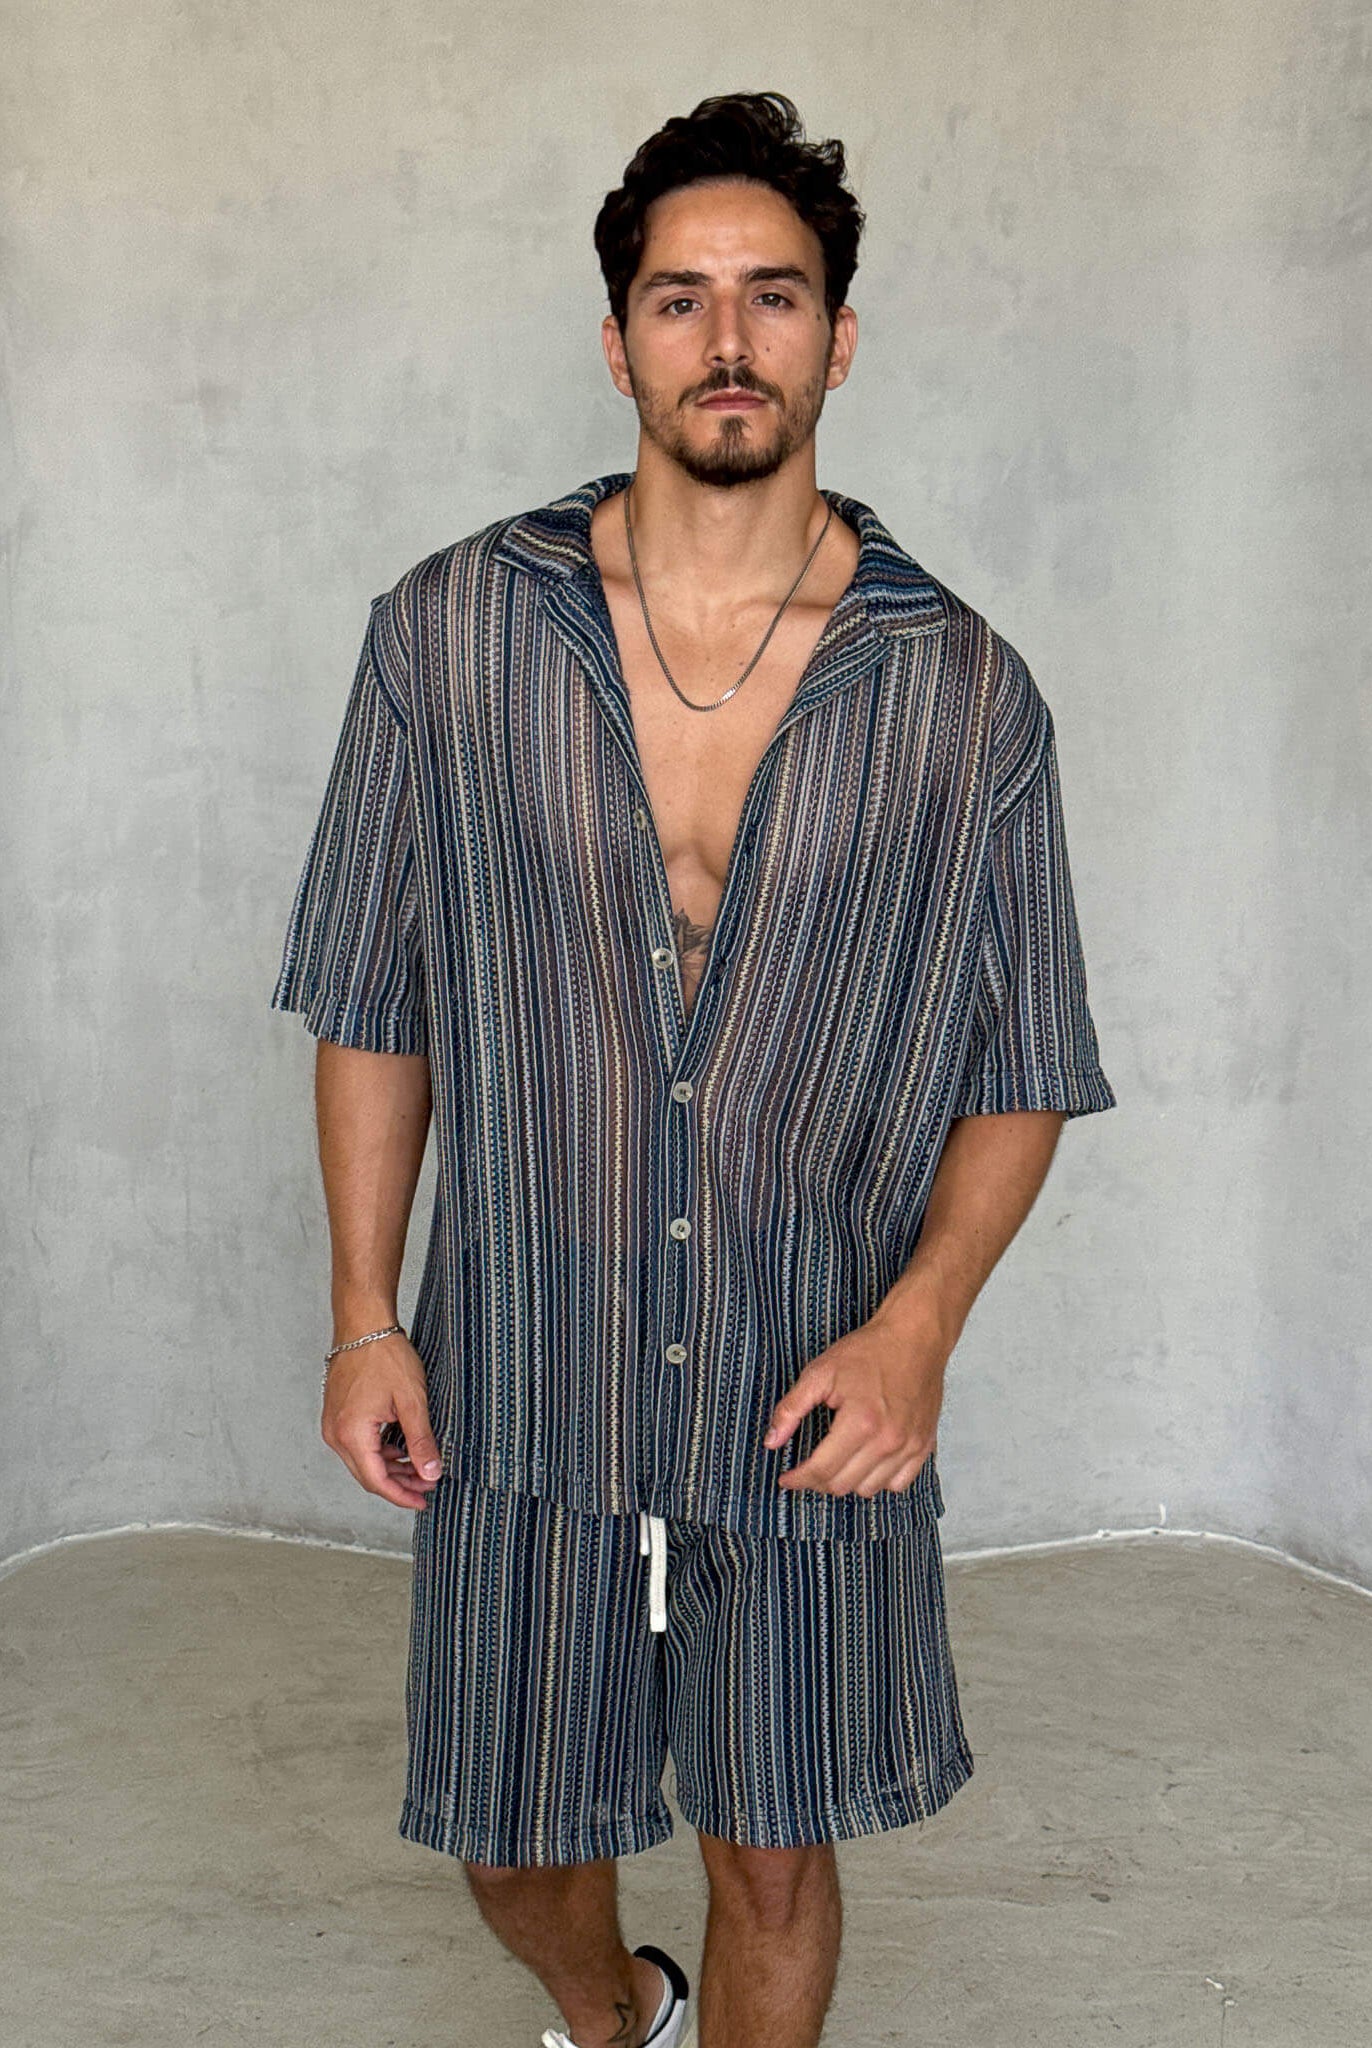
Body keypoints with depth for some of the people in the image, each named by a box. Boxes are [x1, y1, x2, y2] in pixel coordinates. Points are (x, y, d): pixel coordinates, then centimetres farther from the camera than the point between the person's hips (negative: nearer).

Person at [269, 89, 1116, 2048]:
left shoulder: (967, 691, -5)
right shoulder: (450, 633, -5)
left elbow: (1021, 1073, 1)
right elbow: (374, 1005, 3)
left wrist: (918, 1322, -14)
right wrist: (365, 1317, 0)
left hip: (819, 1411, -1)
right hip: (522, 1392, 1)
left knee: (776, 1865, 15)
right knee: (512, 1846, 20)